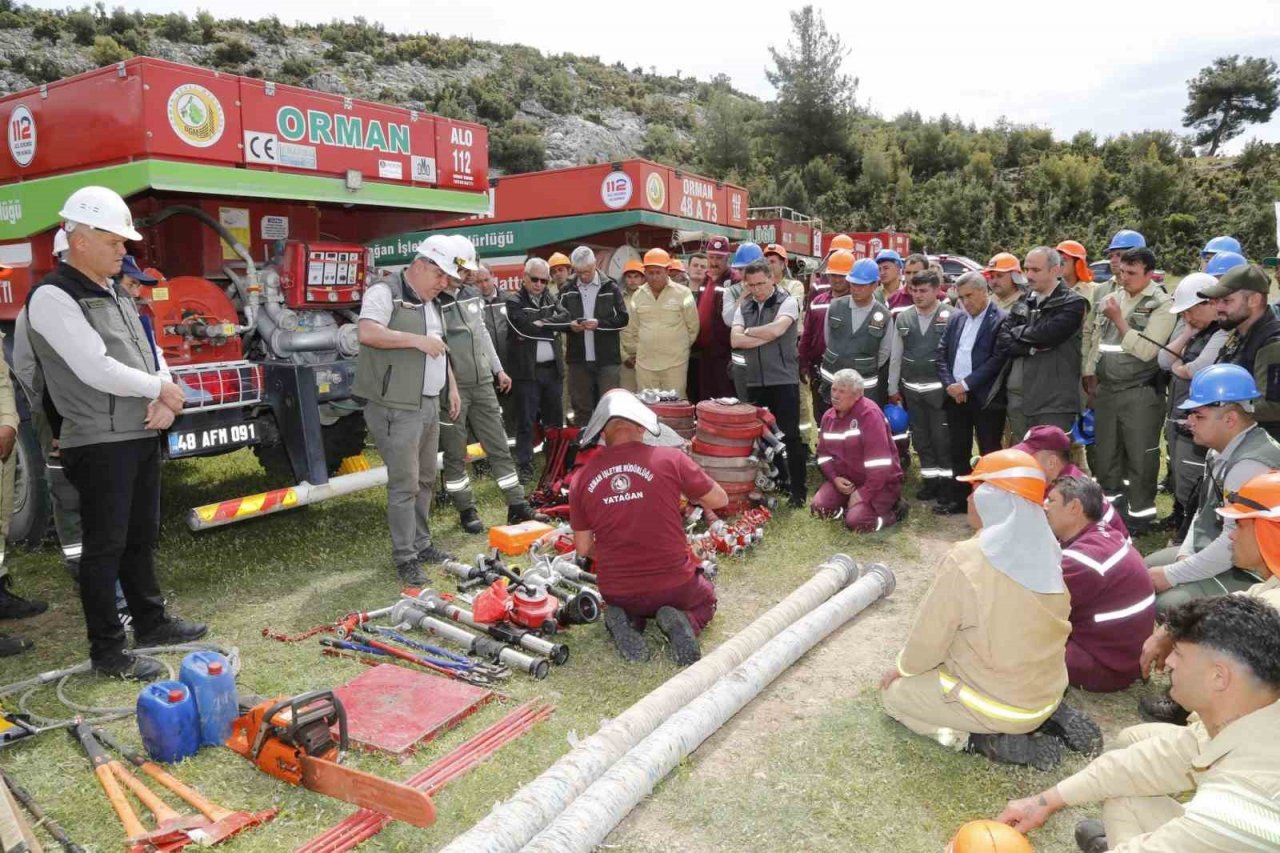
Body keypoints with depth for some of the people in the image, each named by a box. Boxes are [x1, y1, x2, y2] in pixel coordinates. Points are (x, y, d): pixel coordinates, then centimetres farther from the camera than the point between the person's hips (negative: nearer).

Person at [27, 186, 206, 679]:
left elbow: (148, 350, 14)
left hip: (142, 436, 9)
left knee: (141, 537, 18)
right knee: (105, 546, -1)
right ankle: (107, 652, 9)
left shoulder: (115, 293, 15)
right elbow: (96, 370, -22)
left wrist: (165, 401, -5)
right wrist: (162, 391, -10)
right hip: (99, 444, -8)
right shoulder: (53, 297, -13)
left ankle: (150, 622, 32)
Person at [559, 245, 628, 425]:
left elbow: (622, 319, -1)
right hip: (578, 359, 2)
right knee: (581, 407, 8)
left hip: (607, 358, -2)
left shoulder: (611, 287, 3)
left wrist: (599, 323, -15)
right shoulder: (567, 291, 9)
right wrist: (569, 325, -8)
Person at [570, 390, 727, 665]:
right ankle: (681, 622, -2)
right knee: (706, 600, 32)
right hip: (674, 586, -2)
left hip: (616, 592, 2)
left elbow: (584, 548, 1)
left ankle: (627, 622, 2)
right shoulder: (670, 459, -14)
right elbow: (719, 500, -2)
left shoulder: (582, 478, -6)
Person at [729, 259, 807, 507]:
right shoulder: (744, 306, 9)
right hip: (754, 381, 5)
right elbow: (735, 340, -4)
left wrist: (749, 332, -6)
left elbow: (776, 329, -22)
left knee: (790, 436, 0)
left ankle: (798, 488, 9)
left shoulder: (787, 302, -5)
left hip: (783, 380, -5)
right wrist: (767, 337, -12)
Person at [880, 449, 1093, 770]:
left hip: (999, 702, -6)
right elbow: (1015, 627, 7)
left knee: (894, 692, 11)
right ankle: (1048, 716, 13)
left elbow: (928, 637, -15)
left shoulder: (966, 559, -25)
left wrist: (903, 668, 6)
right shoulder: (1046, 550, -5)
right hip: (1047, 691, 7)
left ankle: (991, 739, -3)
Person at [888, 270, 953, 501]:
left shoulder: (951, 317, -9)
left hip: (940, 389, -5)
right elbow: (895, 356, 10)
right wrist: (893, 388, 11)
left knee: (941, 437, 2)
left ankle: (947, 481, 17)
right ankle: (930, 479, 25)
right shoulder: (903, 319, 5)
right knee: (920, 437, 12)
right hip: (911, 389, 5)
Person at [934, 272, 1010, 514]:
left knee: (989, 453, 1)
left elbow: (998, 359, -14)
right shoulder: (956, 318, 12)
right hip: (955, 395, 6)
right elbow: (940, 354, 10)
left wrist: (966, 384, -15)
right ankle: (958, 497, 23)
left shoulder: (1001, 320, -7)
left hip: (985, 398, -6)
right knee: (958, 450, 12)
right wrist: (950, 385, -4)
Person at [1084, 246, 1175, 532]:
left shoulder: (1162, 305, -9)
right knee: (1104, 453, 15)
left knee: (1140, 457, 3)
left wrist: (1119, 319, -17)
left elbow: (1145, 350, -18)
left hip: (1141, 393, -6)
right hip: (1106, 389, 6)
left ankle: (1140, 513, 16)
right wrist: (1090, 373, 13)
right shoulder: (1109, 293, 10)